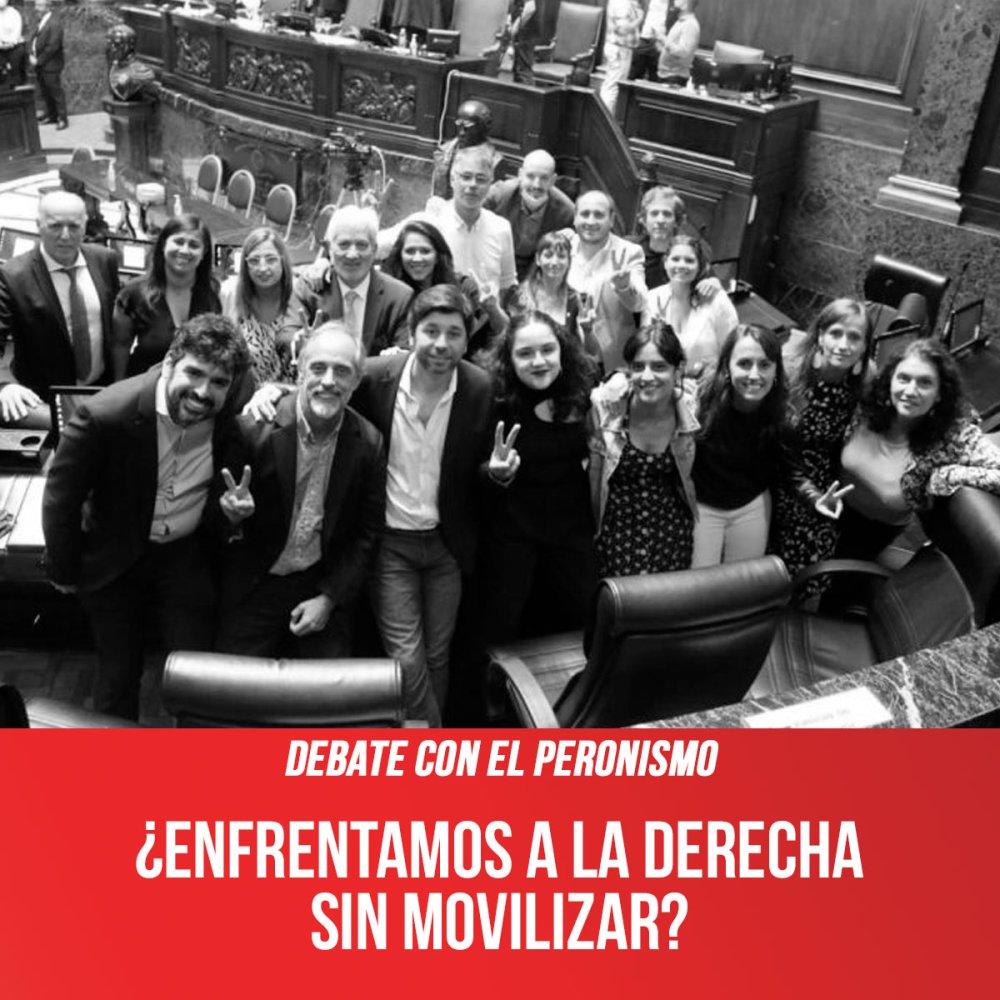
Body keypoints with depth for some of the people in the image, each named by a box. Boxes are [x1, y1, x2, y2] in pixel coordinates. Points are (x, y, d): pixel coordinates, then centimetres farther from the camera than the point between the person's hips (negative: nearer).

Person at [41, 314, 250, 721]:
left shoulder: (232, 418, -18)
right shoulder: (105, 414, -27)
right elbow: (61, 499, -13)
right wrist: (65, 573, -2)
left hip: (187, 557, 2)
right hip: (115, 560, -1)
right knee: (117, 675, 14)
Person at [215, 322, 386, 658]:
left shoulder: (369, 442, -6)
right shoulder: (254, 428, -14)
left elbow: (367, 532, 0)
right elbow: (222, 503, -2)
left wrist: (329, 599, -6)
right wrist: (231, 512, -25)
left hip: (325, 587, 2)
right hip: (254, 589, -1)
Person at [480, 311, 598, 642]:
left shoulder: (581, 393, -5)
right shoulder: (496, 401, -16)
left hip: (574, 527, 3)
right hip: (511, 531, -3)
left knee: (579, 621, 17)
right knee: (498, 629, 7)